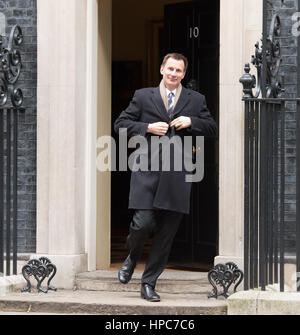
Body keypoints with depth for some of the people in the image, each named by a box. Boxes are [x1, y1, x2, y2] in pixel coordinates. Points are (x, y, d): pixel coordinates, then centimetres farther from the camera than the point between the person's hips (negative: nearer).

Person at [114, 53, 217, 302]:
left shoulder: (196, 100, 12)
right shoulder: (143, 96, 8)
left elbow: (212, 128, 14)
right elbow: (120, 124, 7)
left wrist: (191, 122, -4)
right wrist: (148, 128, -8)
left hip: (178, 176, 2)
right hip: (147, 172, -2)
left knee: (166, 235, 2)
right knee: (143, 223, -14)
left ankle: (149, 284, 13)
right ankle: (132, 258, 19)